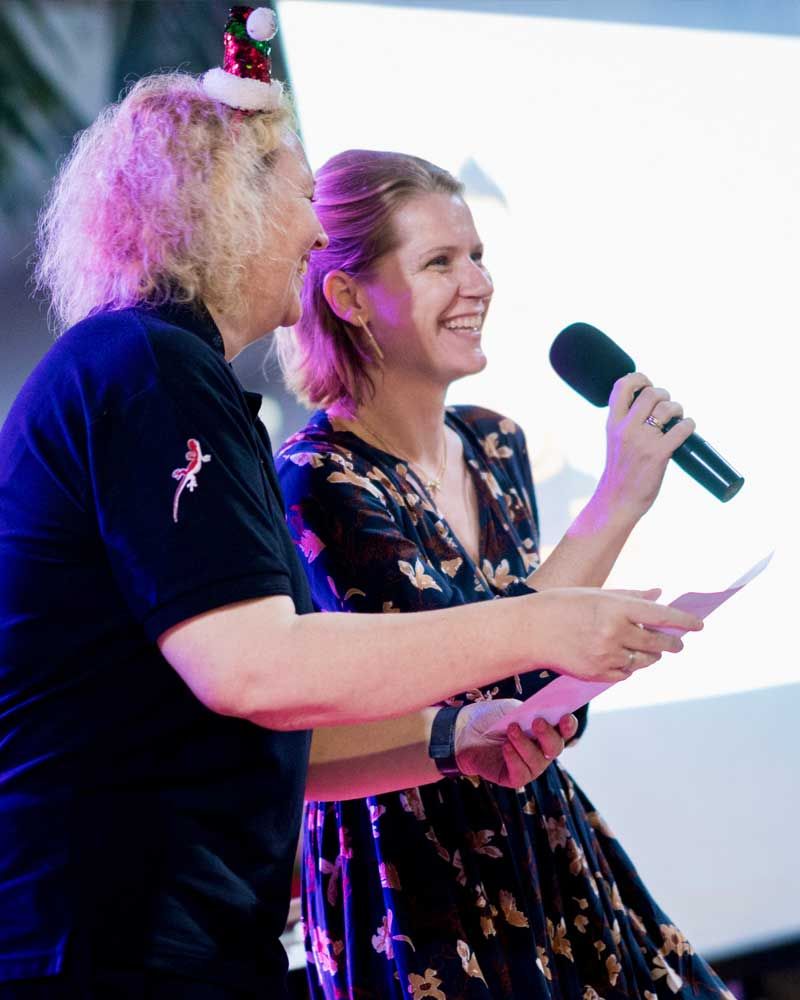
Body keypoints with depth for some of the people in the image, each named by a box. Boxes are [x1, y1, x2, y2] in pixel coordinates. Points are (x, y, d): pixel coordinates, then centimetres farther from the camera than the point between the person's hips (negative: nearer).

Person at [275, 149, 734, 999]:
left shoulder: (496, 446, 4)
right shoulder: (316, 482, -18)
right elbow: (466, 675, -26)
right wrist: (617, 501, -24)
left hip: (540, 829, 7)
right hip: (413, 872, -7)